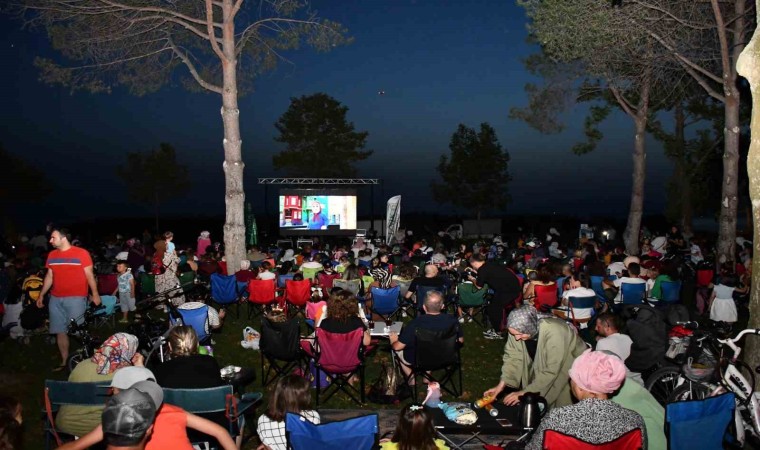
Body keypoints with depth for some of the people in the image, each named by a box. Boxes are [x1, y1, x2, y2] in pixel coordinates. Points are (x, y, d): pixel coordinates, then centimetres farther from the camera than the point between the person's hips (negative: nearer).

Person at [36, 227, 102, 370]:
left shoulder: (81, 253, -6)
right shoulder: (52, 255, 11)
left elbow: (89, 275, -4)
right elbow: (49, 276, 18)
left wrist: (95, 294, -6)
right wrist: (41, 295, 18)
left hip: (75, 298, -5)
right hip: (55, 299, 5)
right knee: (60, 331, 8)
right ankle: (64, 362, 18)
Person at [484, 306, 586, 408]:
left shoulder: (554, 333, -37)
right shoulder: (518, 329, -22)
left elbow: (551, 372, -33)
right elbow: (513, 357, -12)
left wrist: (524, 393, -29)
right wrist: (501, 385, -20)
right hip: (540, 362, 5)